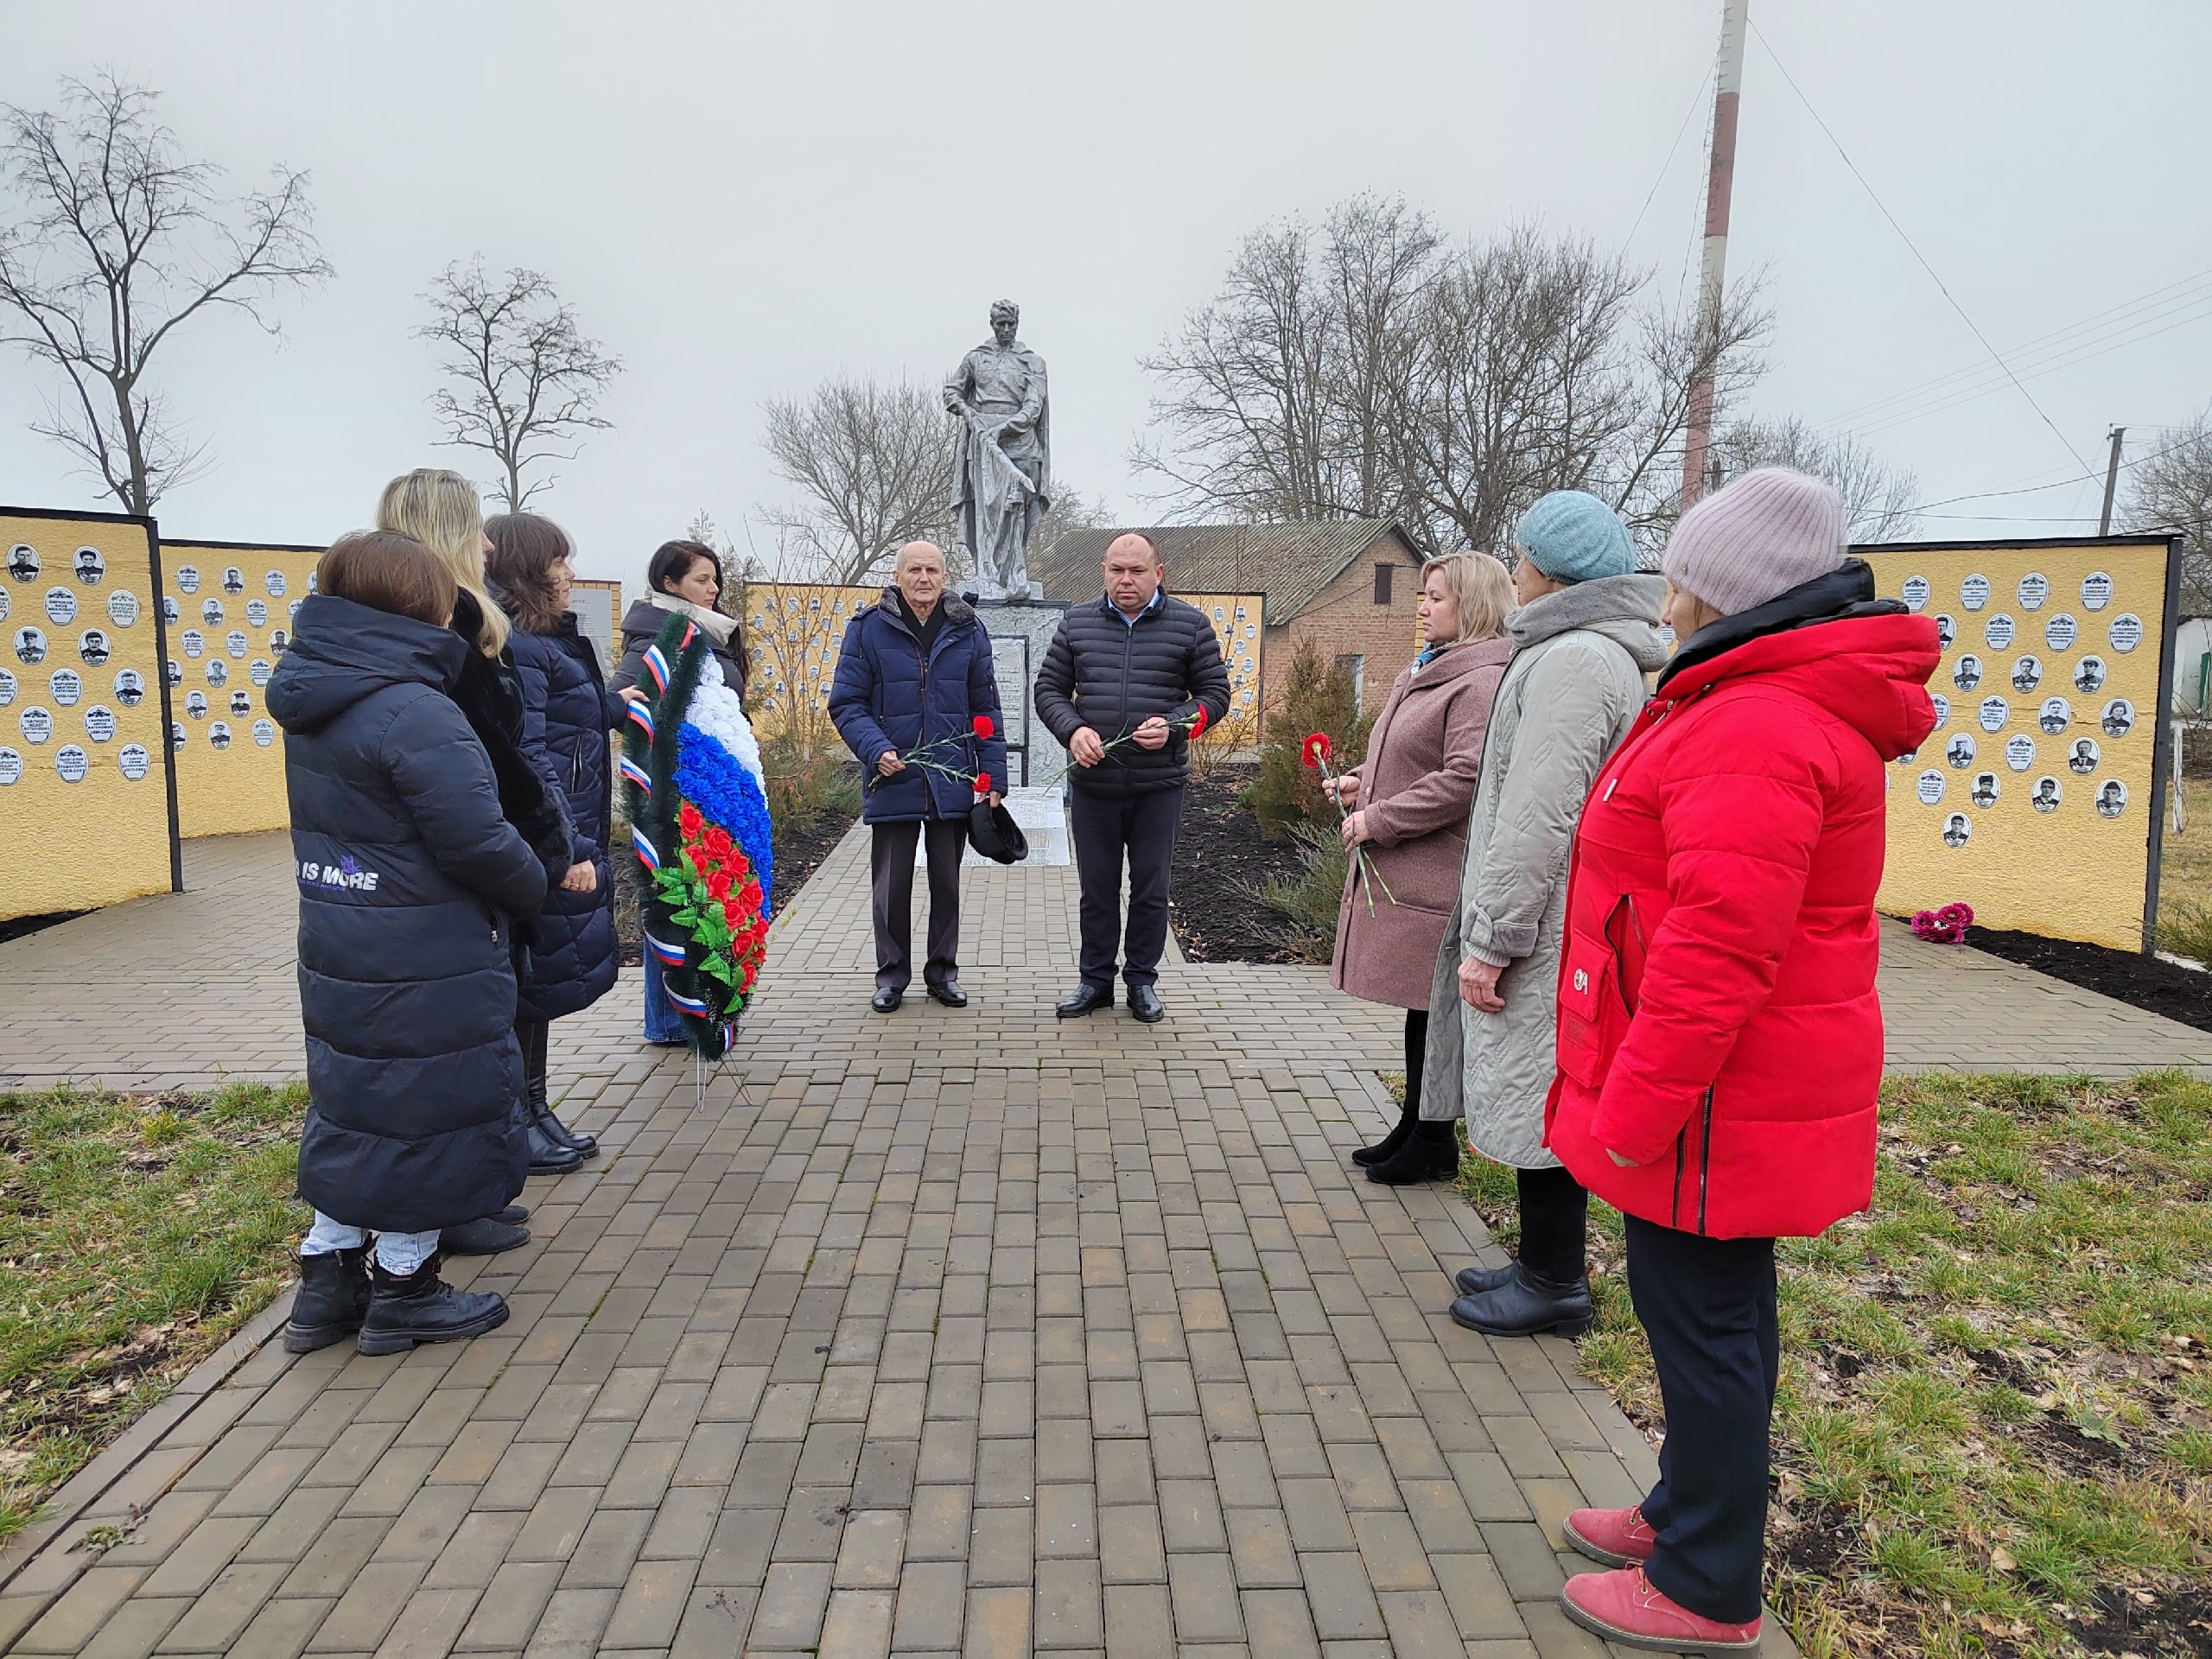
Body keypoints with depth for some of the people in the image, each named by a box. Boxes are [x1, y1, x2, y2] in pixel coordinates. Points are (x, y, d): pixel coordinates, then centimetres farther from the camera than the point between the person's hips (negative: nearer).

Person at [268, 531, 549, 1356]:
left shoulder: (313, 709, 6)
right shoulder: (414, 712, -22)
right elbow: (477, 837, -23)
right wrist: (530, 887, -4)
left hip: (337, 958, 8)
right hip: (427, 970, -8)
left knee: (353, 1104, 21)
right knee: (429, 1110, 8)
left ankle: (327, 1277, 31)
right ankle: (403, 1289, 22)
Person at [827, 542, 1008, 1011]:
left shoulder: (967, 630, 4)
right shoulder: (868, 628, -3)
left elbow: (985, 709, 5)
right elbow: (846, 703, -3)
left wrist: (993, 774, 0)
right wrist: (876, 749, -19)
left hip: (953, 783, 2)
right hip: (893, 781, -2)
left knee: (947, 883, 13)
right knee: (891, 885, 8)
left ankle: (943, 972, 27)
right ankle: (892, 976, 24)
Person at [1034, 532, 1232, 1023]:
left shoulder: (1189, 624, 1)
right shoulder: (1076, 624, 6)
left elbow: (1215, 693, 4)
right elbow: (1049, 690, 8)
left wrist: (1174, 726, -14)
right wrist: (1072, 729, -12)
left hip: (1159, 786, -1)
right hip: (1093, 784, 2)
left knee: (1151, 890, 9)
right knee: (1096, 889, 11)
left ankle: (1142, 980, 25)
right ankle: (1096, 980, 26)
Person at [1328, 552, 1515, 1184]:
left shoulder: (1481, 682, -16)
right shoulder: (1426, 671, 16)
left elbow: (1464, 779, -25)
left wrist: (1378, 820, -18)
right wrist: (1360, 781, 10)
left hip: (1435, 876, -10)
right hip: (1397, 870, 10)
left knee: (1432, 1007, 1)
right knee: (1417, 1006, 17)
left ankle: (1432, 1143, 16)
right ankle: (1415, 1128, 29)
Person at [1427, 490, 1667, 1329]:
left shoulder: (1572, 659, -17)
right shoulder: (1597, 653, 17)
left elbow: (1539, 818, -23)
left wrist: (1492, 939, -20)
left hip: (1548, 939, -10)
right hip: (1554, 926, 10)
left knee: (1541, 1102, 0)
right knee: (1540, 1100, 17)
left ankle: (1553, 1285, 13)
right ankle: (1543, 1262, 29)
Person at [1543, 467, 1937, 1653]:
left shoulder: (1755, 730, -23)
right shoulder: (1781, 704, 14)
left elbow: (1716, 954, -29)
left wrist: (1634, 1111, -22)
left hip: (1723, 1098, -10)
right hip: (1744, 1091, 11)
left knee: (1700, 1316, 3)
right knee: (1705, 1308, 21)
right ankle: (1691, 1510, 39)